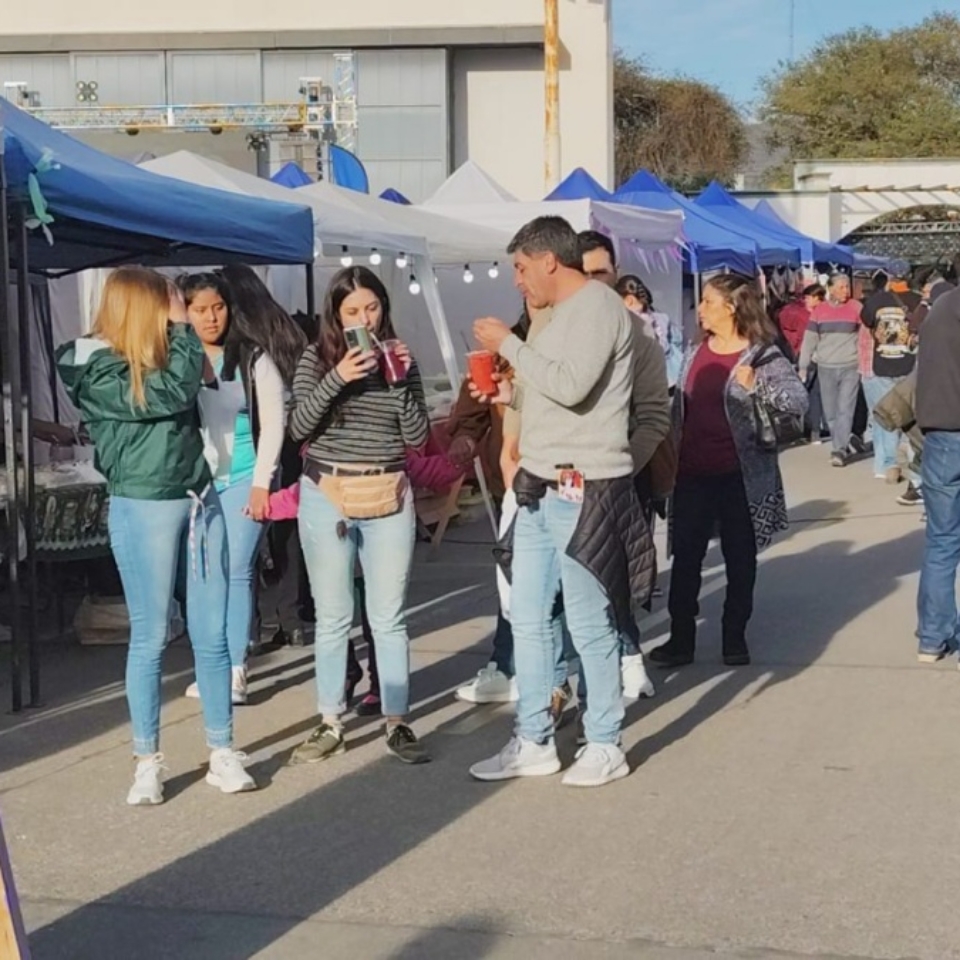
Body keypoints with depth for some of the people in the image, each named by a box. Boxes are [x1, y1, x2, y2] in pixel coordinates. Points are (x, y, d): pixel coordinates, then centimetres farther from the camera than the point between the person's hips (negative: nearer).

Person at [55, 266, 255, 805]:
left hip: (201, 500, 6)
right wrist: (182, 327, -8)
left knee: (213, 635, 6)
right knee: (151, 639, 1)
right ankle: (149, 762, 12)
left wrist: (179, 330, 2)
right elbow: (173, 395, -18)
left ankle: (224, 753, 14)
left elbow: (196, 394, 4)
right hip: (144, 509, -6)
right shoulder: (94, 370, -10)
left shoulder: (158, 356, 12)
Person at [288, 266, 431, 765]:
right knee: (333, 617, 5)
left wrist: (401, 381, -11)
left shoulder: (399, 359, 6)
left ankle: (397, 722, 11)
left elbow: (417, 436, 1)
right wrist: (337, 379, -21)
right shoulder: (316, 359, 0)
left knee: (389, 617, 4)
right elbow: (298, 427, -10)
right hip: (325, 496, -1)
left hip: (388, 499, 1)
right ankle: (330, 724, 14)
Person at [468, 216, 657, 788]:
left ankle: (606, 747, 11)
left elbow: (571, 387, -24)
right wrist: (511, 394, 7)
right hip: (541, 488, 10)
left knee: (590, 625, -1)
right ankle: (534, 743, 20)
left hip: (584, 491, -10)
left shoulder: (599, 307, -12)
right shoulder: (563, 313, 17)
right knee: (528, 619, 11)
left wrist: (508, 345, -14)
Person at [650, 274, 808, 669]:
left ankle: (735, 638, 19)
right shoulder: (696, 353, 10)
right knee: (685, 558, 5)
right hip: (693, 474, 5)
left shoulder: (763, 356, -8)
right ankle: (681, 639, 13)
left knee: (740, 559, 8)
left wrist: (757, 387, -31)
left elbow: (799, 399, -18)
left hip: (740, 477, -5)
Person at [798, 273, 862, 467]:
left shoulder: (857, 308, -1)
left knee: (845, 409, -11)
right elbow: (809, 340, 7)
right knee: (830, 412, 7)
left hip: (851, 367, -3)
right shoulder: (819, 311, 5)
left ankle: (840, 450, -13)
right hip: (826, 368, 3)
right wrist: (803, 367, 4)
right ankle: (841, 446, 20)